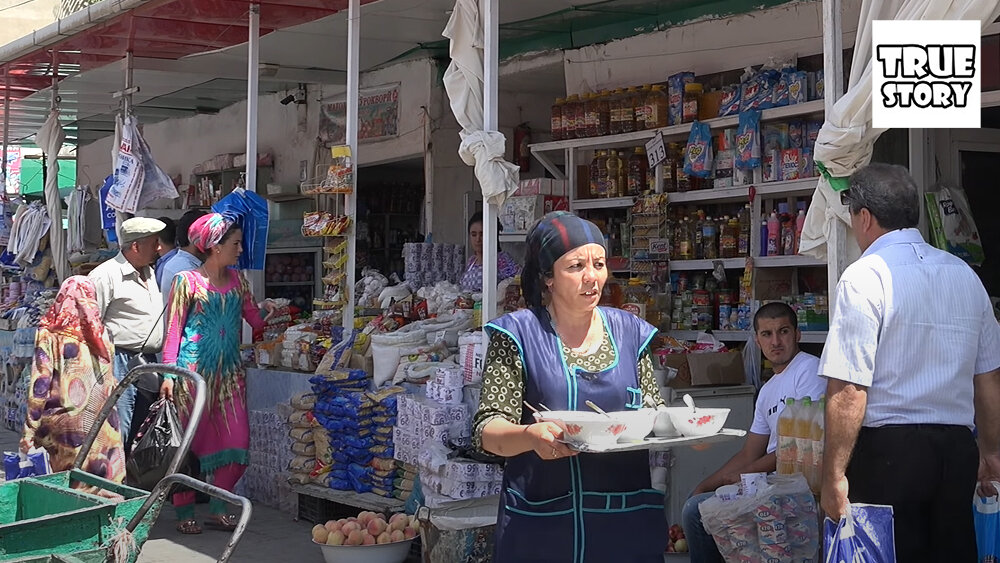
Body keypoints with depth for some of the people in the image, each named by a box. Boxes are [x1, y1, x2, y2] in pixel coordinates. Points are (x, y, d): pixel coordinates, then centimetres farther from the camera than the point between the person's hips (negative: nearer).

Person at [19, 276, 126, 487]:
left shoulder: (49, 336, -1)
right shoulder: (101, 335, 7)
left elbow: (39, 385, -5)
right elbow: (110, 385, 11)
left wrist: (30, 430, -3)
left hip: (66, 422, -2)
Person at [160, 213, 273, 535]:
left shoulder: (237, 281, 12)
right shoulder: (187, 281, -3)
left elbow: (257, 320, 11)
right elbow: (173, 330, -5)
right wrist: (169, 374, -10)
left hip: (229, 372, 5)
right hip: (194, 370, -5)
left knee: (237, 443, 0)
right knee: (190, 443, 0)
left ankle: (218, 509, 14)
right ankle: (185, 514, 13)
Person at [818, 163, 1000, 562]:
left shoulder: (864, 278, -10)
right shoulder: (966, 275, 10)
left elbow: (848, 389, -17)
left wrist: (834, 475, -13)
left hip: (887, 450, -6)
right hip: (958, 450, 6)